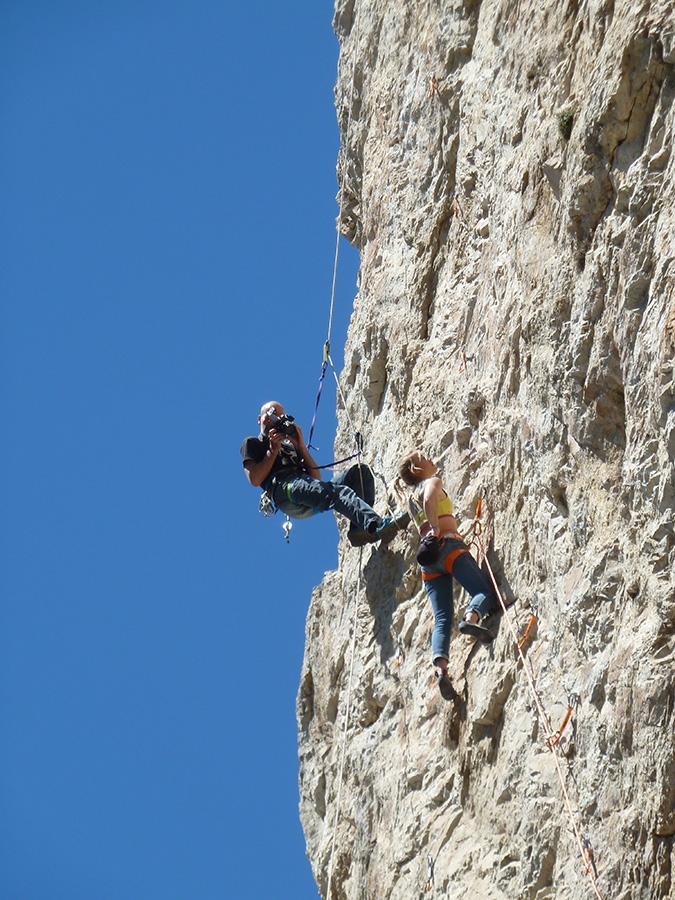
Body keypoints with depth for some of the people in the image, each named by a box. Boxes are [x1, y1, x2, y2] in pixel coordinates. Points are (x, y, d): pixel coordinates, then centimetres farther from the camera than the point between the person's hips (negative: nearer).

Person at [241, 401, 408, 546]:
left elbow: (317, 478, 20)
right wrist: (273, 450, 6)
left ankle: (358, 529, -35)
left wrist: (301, 447, 12)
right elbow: (255, 479, 2)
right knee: (337, 491, -35)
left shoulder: (290, 445, 37)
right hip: (283, 488, -6)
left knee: (360, 471, -14)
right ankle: (379, 525, -61)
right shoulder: (252, 444, 24)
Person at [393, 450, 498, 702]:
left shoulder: (412, 497, 29)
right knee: (485, 591, -13)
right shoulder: (432, 483, 7)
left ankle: (441, 668, -30)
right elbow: (429, 499, -16)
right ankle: (471, 617, -47)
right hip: (449, 546, -6)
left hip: (427, 558, 6)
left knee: (442, 618, -7)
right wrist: (435, 528, -15)